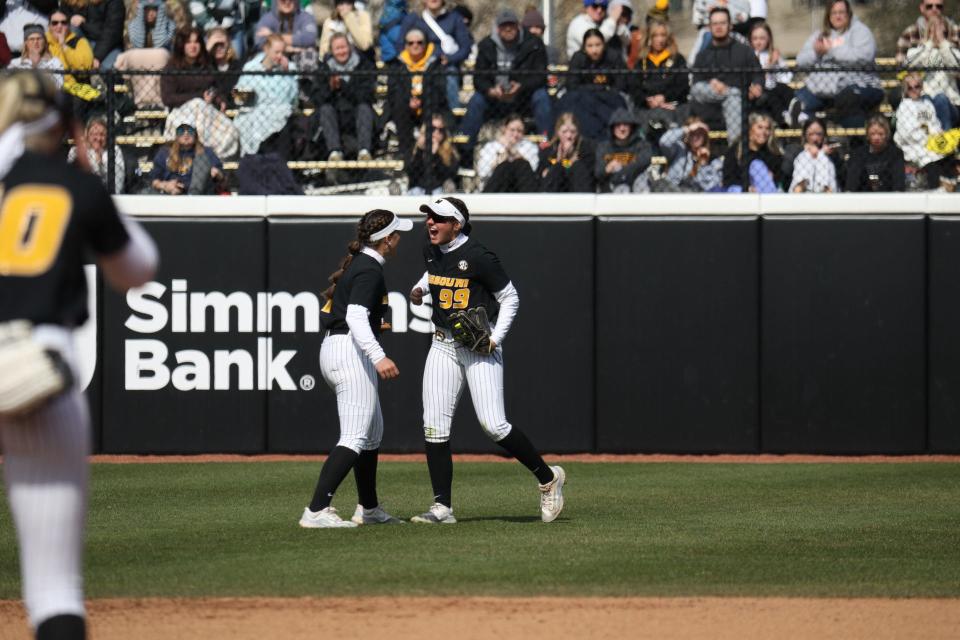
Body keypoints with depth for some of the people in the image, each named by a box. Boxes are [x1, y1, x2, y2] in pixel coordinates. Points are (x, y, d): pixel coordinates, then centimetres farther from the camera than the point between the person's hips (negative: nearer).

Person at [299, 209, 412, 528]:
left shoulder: (357, 262, 14)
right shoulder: (370, 270, -15)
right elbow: (356, 317, -28)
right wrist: (378, 357, -40)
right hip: (351, 350, -11)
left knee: (374, 430, 23)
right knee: (356, 438, -15)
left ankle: (368, 509, 32)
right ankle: (316, 511, -26)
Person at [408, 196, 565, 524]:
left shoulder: (479, 257, -16)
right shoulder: (432, 252, 5)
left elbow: (510, 298, -7)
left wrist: (495, 338, -17)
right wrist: (419, 289, 8)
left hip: (480, 347, -7)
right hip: (443, 346, 7)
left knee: (493, 425, -13)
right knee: (434, 426, -2)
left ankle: (548, 478, 7)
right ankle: (442, 507, 1)